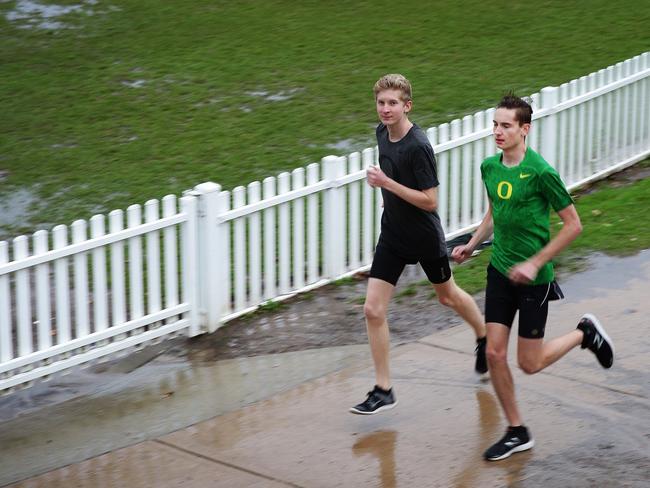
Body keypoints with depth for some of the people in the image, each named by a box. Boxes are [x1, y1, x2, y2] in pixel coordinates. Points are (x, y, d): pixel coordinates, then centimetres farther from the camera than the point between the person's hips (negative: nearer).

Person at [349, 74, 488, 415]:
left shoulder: (418, 146, -26)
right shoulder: (382, 133, -3)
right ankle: (383, 390, 3)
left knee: (447, 296, 20)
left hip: (424, 236, -6)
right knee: (373, 310, -5)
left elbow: (430, 201, -27)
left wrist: (387, 183, -30)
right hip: (392, 234, 6)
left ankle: (485, 337, 51)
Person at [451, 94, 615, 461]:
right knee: (494, 354, 1)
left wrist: (535, 262, -17)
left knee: (530, 363, 3)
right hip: (500, 271, 6)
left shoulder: (541, 172, -19)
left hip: (533, 278, -6)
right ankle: (517, 433, 17)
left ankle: (585, 334, 30)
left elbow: (573, 225, -13)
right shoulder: (490, 167, 1)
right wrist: (471, 245, 7)